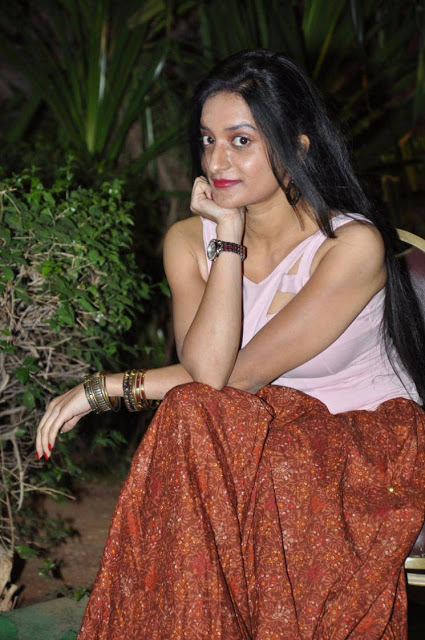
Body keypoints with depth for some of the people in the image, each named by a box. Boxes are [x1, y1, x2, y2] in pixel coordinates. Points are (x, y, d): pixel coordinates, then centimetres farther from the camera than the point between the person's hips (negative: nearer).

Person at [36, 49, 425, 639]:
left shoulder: (352, 244, -17)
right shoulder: (189, 240, -1)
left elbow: (241, 373, -19)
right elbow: (206, 369, -18)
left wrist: (104, 387, -14)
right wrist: (229, 236, -17)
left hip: (371, 439, -4)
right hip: (269, 437, 5)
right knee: (190, 418, -29)